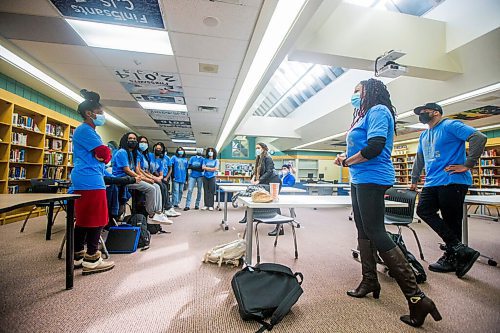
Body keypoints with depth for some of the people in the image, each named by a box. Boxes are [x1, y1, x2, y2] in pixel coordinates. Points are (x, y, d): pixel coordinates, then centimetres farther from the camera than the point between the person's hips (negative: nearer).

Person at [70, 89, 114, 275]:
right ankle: (91, 260, 2)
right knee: (96, 220, -6)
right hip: (90, 181, -11)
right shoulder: (85, 130, -9)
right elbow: (105, 153, -15)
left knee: (84, 219, 15)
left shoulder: (88, 130, 23)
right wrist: (105, 154, 4)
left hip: (85, 180, 11)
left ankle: (77, 257, 24)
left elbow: (98, 155, 23)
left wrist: (101, 156, 4)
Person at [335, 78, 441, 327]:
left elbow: (374, 148, -21)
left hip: (372, 179, -10)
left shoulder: (378, 110, -8)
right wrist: (346, 159, 3)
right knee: (364, 232, 14)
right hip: (359, 180, 10)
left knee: (375, 233, -10)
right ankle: (369, 281, 27)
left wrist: (347, 161, -9)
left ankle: (416, 297, 0)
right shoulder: (363, 116, 22)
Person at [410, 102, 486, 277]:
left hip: (452, 182, -8)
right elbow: (419, 159, 27)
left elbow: (479, 138, -15)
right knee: (423, 210, -3)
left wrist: (467, 165, -17)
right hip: (432, 184, 8)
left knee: (451, 221, -2)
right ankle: (461, 250, 5)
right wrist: (414, 180, 26)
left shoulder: (450, 125, -4)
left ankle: (451, 258, 12)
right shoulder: (424, 135, 21)